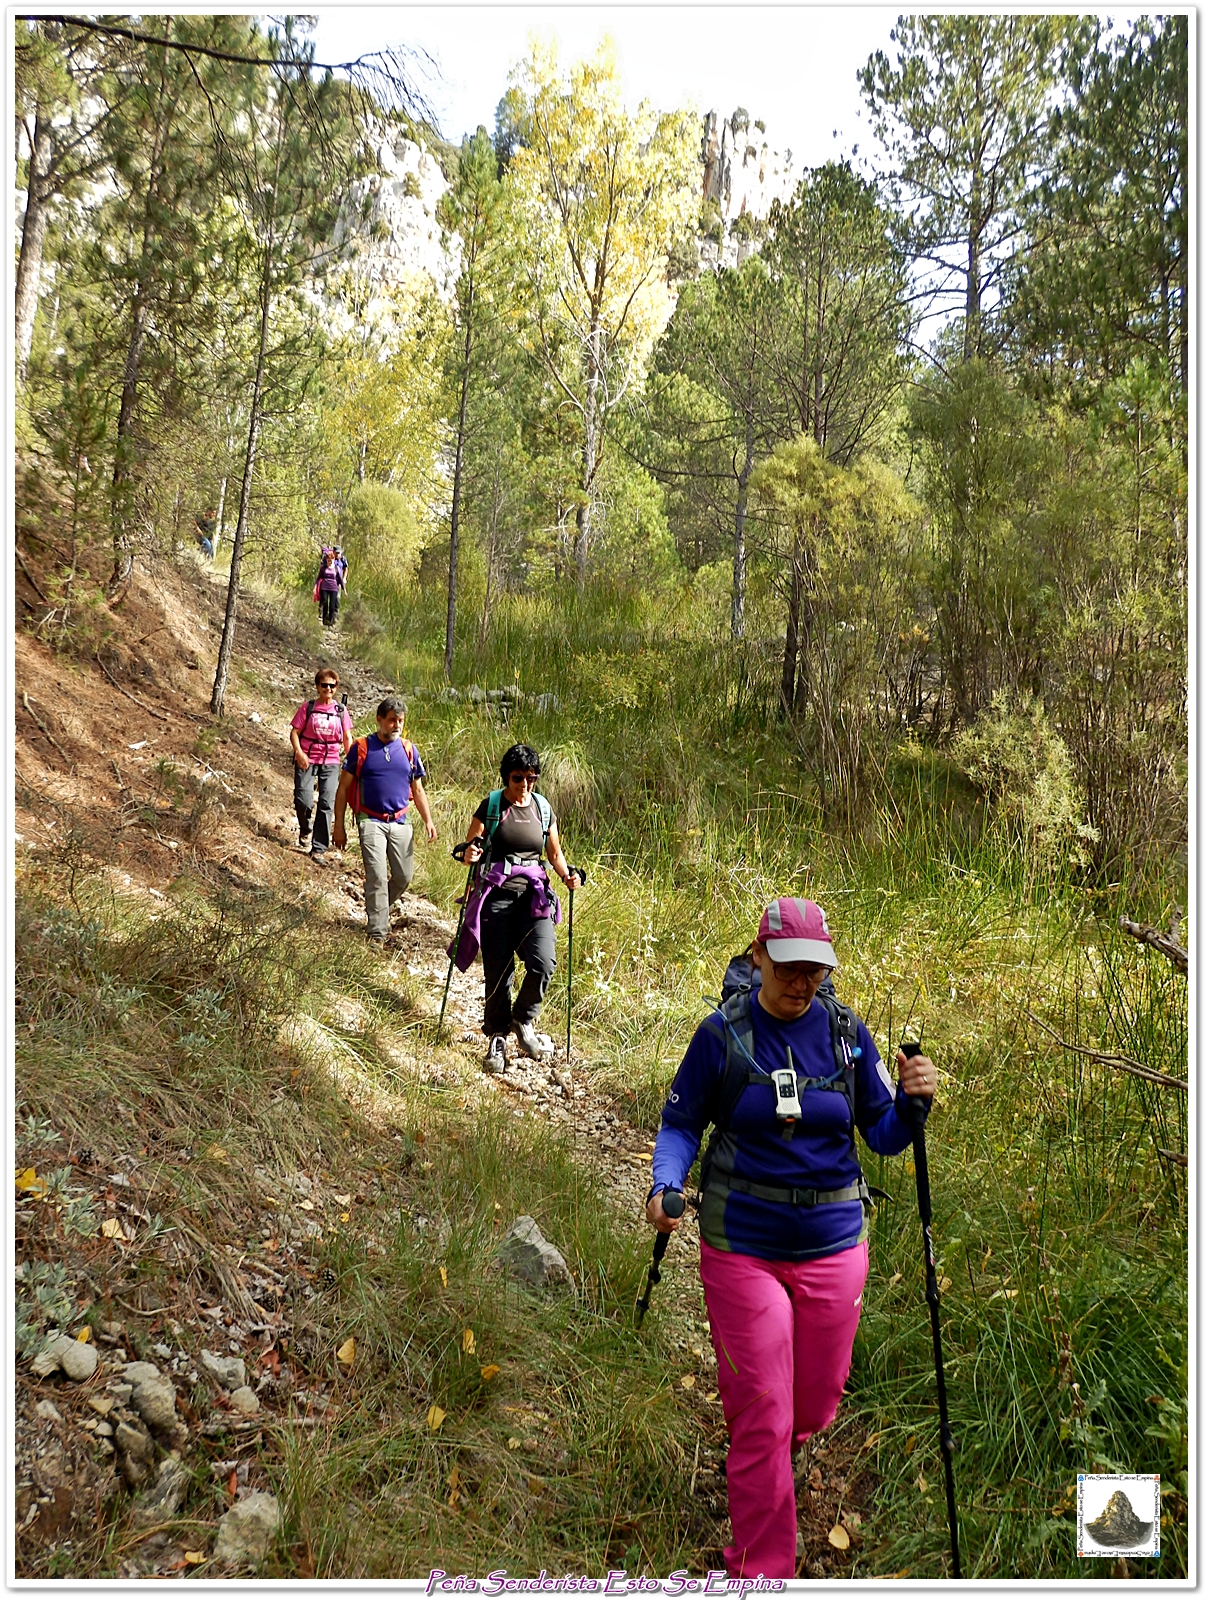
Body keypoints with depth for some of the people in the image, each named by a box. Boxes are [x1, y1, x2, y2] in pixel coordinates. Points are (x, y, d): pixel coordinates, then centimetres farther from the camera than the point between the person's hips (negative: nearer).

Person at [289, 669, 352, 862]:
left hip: (331, 762, 1)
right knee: (303, 801, -12)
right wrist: (298, 752, -16)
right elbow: (294, 732, -1)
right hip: (307, 760, -1)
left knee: (327, 804, -5)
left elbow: (347, 737, 10)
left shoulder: (341, 710, 7)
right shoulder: (308, 708, 2)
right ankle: (305, 831, 22)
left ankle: (319, 849, 1)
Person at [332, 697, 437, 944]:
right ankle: (377, 934, -5)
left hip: (400, 823, 4)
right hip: (371, 821, -4)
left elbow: (418, 790, 15)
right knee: (377, 877, -12)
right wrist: (339, 826, -2)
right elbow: (343, 789, 2)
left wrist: (428, 821, 2)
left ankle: (379, 910, 31)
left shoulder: (409, 750, 8)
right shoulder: (361, 748, -1)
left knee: (404, 876, 4)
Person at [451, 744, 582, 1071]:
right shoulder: (491, 805, 1)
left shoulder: (543, 808, 10)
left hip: (534, 895, 2)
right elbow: (469, 849, 4)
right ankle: (497, 1037, 20)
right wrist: (470, 854, -20)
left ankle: (523, 1020, 11)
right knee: (498, 971, 0)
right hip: (496, 895, -2)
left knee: (543, 963, -16)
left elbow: (555, 852, 19)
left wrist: (567, 875, 0)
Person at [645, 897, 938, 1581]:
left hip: (834, 1245, 3)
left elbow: (883, 1136, 3)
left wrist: (912, 1100, -18)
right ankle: (762, 1569, 23)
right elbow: (681, 1124, -1)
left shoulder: (847, 1032, -2)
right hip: (743, 1247, -3)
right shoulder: (722, 1035, -9)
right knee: (761, 1418, 1)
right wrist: (666, 1186, -19)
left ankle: (764, 1459, 54)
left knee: (816, 1405, 17)